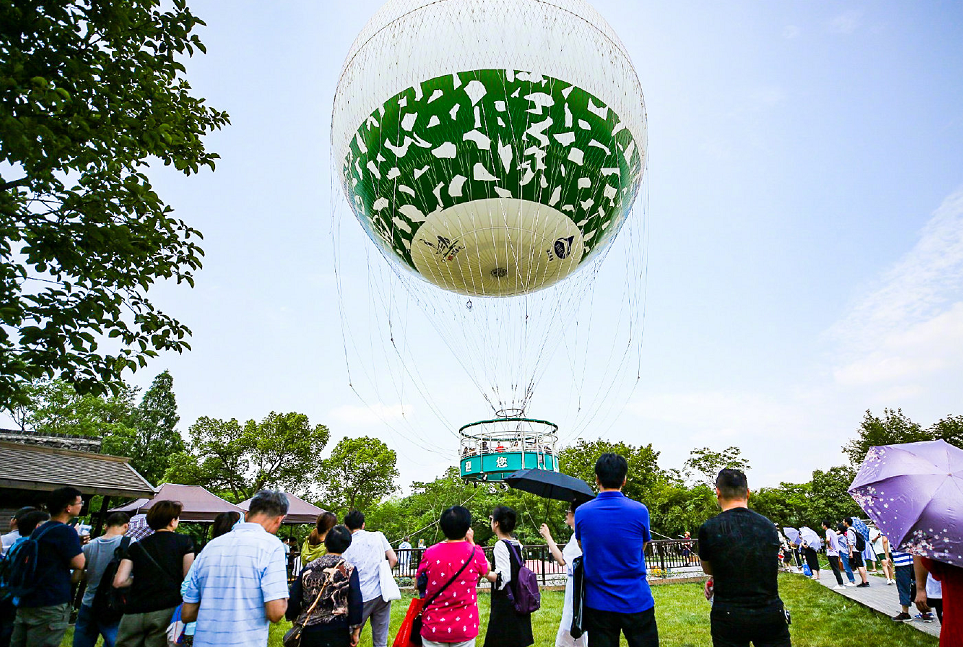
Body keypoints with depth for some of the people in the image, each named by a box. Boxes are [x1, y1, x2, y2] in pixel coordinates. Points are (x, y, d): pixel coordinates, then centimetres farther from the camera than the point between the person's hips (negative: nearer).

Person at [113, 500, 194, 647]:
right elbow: (189, 579, -3)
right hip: (166, 611, -3)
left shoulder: (137, 546, 12)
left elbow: (119, 581, 5)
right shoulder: (184, 542, 3)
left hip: (134, 612, 3)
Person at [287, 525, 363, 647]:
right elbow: (356, 602, -12)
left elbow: (293, 599, 4)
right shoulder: (349, 569, -9)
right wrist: (356, 631, -4)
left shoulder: (308, 568, 0)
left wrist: (293, 618, 20)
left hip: (308, 631, 3)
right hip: (337, 632, -3)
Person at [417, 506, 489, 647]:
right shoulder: (474, 553, -12)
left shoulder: (430, 553, -11)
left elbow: (418, 584, 5)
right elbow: (486, 570, 10)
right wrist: (471, 542, 15)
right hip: (464, 630, 0)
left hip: (434, 629, 0)